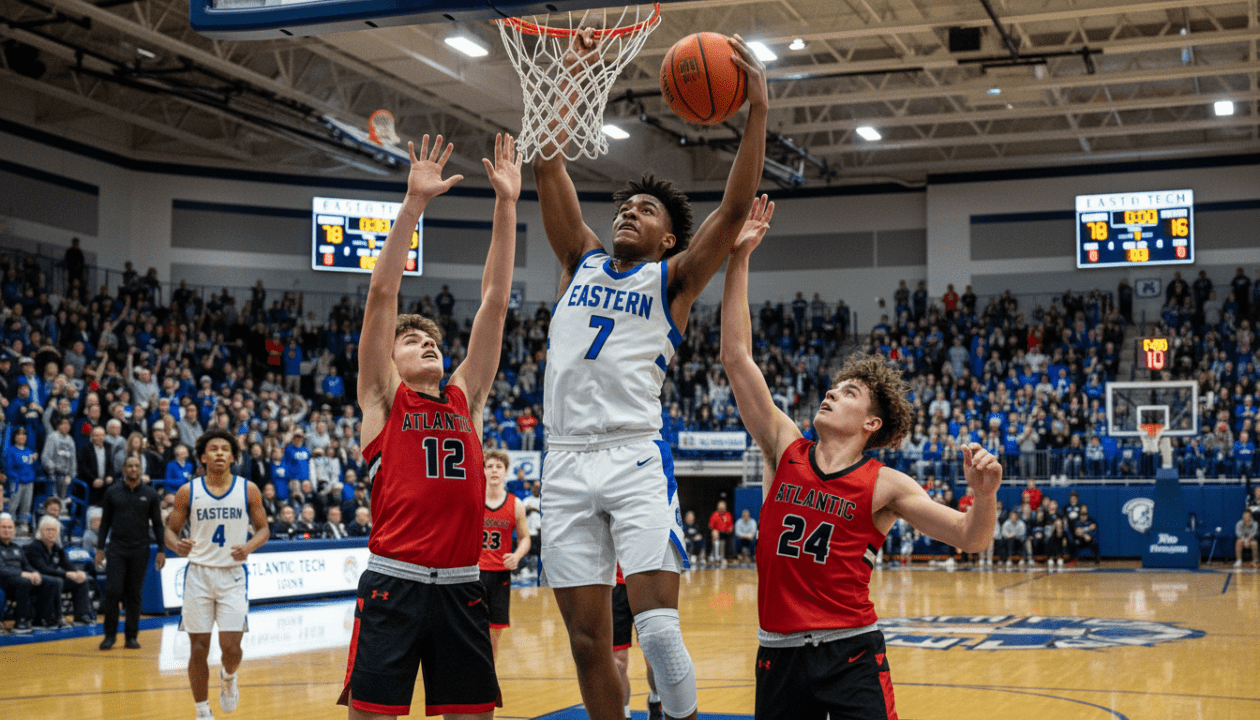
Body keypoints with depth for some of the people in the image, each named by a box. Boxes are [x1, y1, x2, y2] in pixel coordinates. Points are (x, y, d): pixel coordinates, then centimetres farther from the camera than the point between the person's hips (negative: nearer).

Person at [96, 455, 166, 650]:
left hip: (140, 550, 0)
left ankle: (131, 636, 12)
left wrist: (161, 551, 0)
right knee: (113, 591, -8)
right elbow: (105, 522, 8)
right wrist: (100, 549, 2)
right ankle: (110, 635, 3)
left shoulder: (150, 494, 3)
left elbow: (157, 524, 7)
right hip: (116, 548, 0)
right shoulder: (112, 492, 3)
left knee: (134, 595, 5)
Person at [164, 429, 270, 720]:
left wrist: (249, 546, -15)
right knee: (199, 648, 3)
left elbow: (263, 528, 6)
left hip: (233, 575, 0)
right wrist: (177, 545, -17)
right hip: (199, 573, 1)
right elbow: (171, 530, 6)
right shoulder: (188, 492, 0)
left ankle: (228, 678, 29)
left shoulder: (248, 490, 0)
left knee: (231, 647, -8)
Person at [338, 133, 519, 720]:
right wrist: (414, 202, -8)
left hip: (460, 587, 4)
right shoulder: (382, 398, 7)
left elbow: (494, 299, 11)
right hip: (393, 586, -4)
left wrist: (507, 205, 8)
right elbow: (382, 293, -2)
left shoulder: (466, 397, 15)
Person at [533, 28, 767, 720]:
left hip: (635, 459, -4)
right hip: (565, 461, 4)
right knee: (587, 641, 4)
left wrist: (757, 107, -12)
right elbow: (550, 169, 14)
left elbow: (735, 207, -4)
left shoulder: (673, 279, 9)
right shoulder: (582, 263, 19)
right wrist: (570, 75, 11)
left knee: (659, 629, -15)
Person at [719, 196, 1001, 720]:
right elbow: (736, 357, 3)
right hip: (778, 651, 3)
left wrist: (984, 494, -25)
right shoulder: (786, 449, 6)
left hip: (851, 654, -2)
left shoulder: (884, 485, 1)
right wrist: (739, 259, 0)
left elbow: (969, 539, -3)